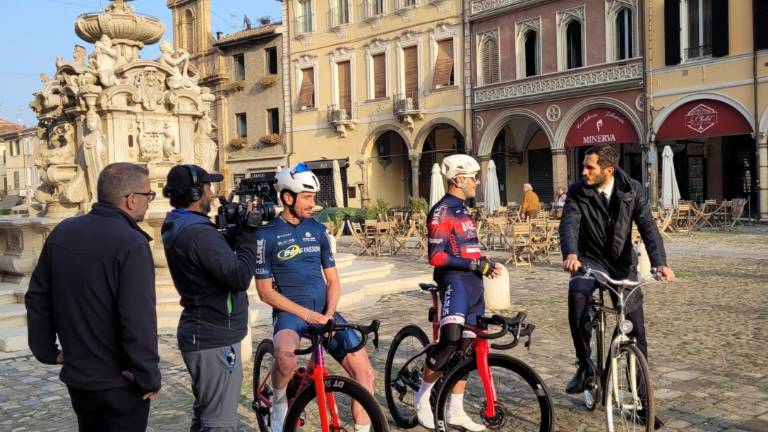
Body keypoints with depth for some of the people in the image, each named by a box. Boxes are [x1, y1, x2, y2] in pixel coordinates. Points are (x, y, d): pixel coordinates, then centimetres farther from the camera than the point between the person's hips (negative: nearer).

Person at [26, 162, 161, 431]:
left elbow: (37, 296, 7)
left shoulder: (63, 231, 1)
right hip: (120, 382, -6)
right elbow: (138, 319, -26)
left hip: (76, 375, 7)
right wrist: (149, 377, -16)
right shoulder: (131, 243, -22)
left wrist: (47, 351, 14)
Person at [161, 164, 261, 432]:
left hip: (201, 334, 10)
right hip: (215, 340, -10)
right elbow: (240, 277, -26)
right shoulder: (199, 234, -23)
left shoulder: (177, 228, 8)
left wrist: (234, 231, 1)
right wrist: (248, 234, -15)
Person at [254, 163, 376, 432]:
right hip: (290, 312, -4)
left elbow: (332, 279, 10)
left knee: (364, 372, -8)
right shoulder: (267, 235, -5)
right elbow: (265, 291, -7)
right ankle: (279, 404, -5)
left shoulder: (317, 230, 9)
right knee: (286, 356, -37)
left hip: (324, 312, 4)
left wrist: (329, 314, -8)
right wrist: (307, 314, -15)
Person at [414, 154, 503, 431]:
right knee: (451, 339, -22)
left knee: (465, 347, 9)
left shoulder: (462, 210, 19)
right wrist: (474, 264, -19)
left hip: (473, 281, 9)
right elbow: (437, 256, -17)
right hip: (455, 279, -9)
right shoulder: (442, 211, -10)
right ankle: (423, 396, -2)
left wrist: (485, 263, 7)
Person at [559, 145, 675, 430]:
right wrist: (570, 254, -45)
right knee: (577, 294, -36)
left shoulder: (632, 190, -8)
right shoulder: (578, 192, -10)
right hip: (591, 259, -1)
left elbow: (647, 226, -17)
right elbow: (569, 224, -23)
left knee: (637, 331, 1)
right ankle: (584, 365, -18)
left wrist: (660, 262, -33)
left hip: (622, 262, 1)